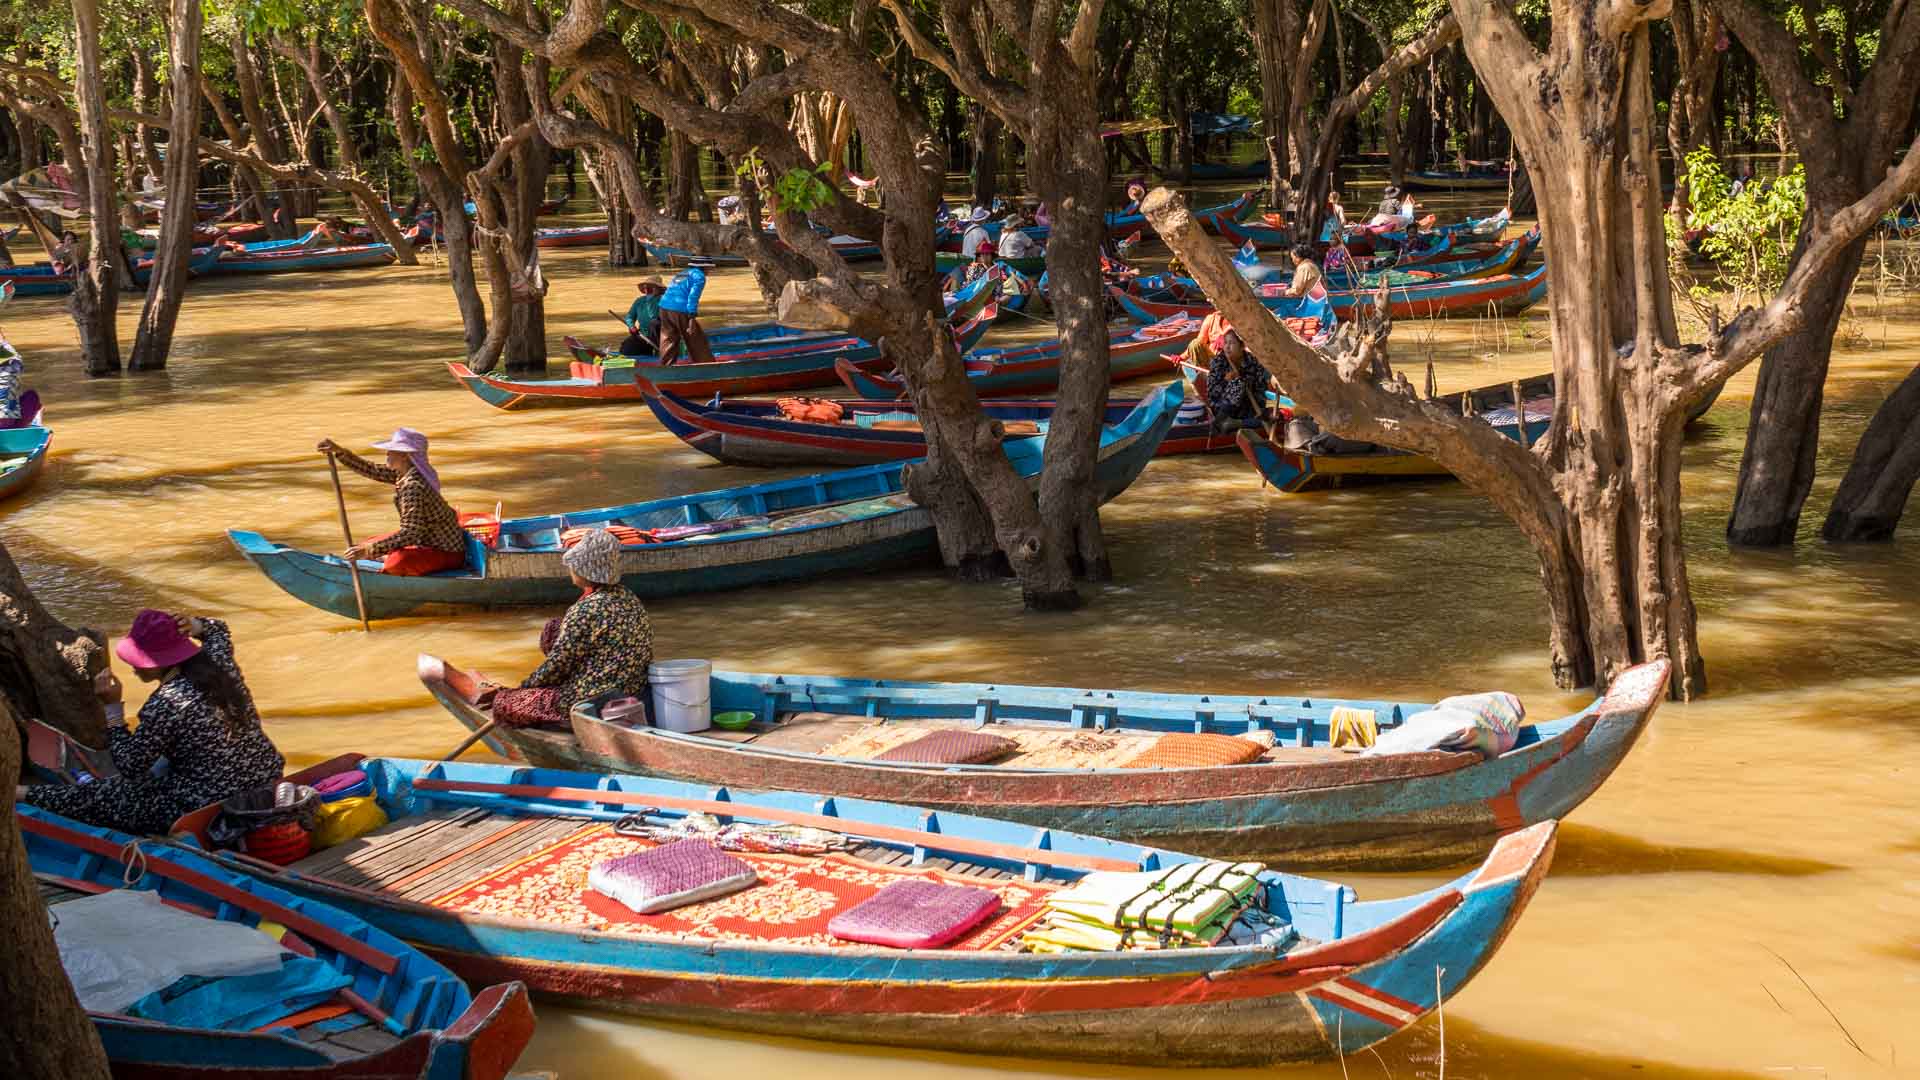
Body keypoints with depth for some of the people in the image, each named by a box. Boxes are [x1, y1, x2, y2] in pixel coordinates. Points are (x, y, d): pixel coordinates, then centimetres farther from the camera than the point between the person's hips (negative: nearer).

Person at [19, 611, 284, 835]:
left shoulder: (166, 705, -23)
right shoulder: (220, 662, -3)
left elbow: (129, 765, -11)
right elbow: (218, 631, 23)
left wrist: (112, 707, -10)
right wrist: (194, 626, 2)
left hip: (212, 810, -8)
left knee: (101, 796, 14)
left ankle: (25, 795, 34)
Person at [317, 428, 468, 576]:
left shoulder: (413, 485, -28)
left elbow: (409, 534, -32)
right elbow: (371, 471, 10)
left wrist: (369, 550, -33)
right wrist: (339, 450, 2)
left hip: (447, 553, -9)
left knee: (397, 562, -34)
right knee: (372, 544, 11)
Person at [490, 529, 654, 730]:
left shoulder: (585, 610, -19)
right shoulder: (630, 599, 6)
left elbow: (558, 664, -16)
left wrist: (525, 686, 4)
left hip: (589, 704, -9)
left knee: (503, 702, 1)